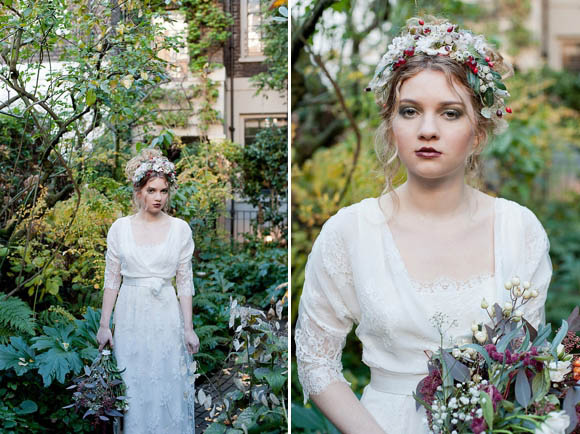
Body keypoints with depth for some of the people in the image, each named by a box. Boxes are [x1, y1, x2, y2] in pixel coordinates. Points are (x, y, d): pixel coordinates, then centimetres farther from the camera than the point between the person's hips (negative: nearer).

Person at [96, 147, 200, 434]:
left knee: (168, 386, 6)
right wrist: (104, 325, 1)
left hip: (166, 316, -1)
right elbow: (112, 279, 3)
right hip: (130, 315, 1)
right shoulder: (120, 228, 0)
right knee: (132, 387, 8)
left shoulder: (180, 229, -2)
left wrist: (189, 329, -2)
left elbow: (185, 282, 1)